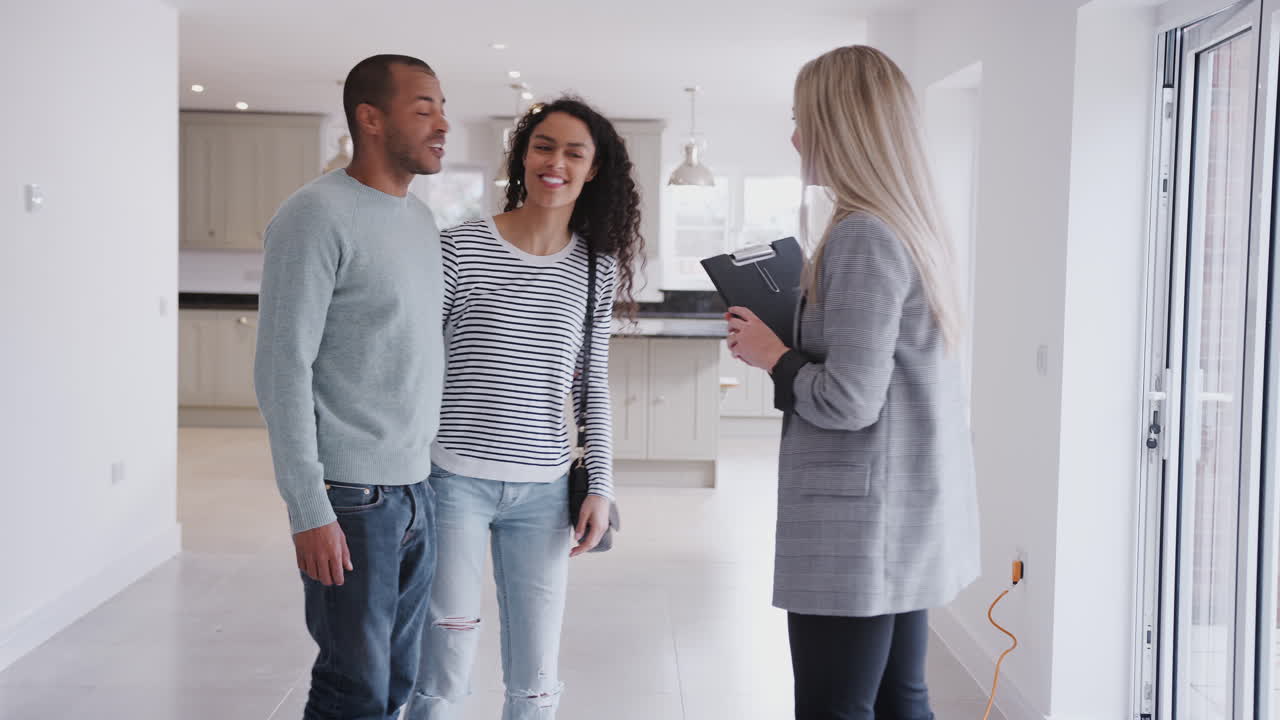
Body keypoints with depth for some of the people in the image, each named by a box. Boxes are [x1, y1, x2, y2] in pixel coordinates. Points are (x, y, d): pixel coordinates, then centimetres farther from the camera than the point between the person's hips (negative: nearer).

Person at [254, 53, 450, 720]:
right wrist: (309, 510, -18)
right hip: (351, 497, -7)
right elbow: (283, 367, -14)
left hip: (418, 490, 8)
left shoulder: (421, 222, 14)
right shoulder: (317, 215, -11)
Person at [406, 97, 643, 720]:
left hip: (544, 489, 3)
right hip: (455, 480, -3)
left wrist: (599, 486, 5)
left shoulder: (598, 267, 6)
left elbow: (593, 386, 11)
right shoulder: (462, 248, -5)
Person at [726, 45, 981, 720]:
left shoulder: (861, 235, -17)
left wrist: (771, 355, -7)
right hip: (906, 514, 10)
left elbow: (849, 401, -22)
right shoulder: (911, 226, 11)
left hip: (858, 522, -10)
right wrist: (785, 336, 11)